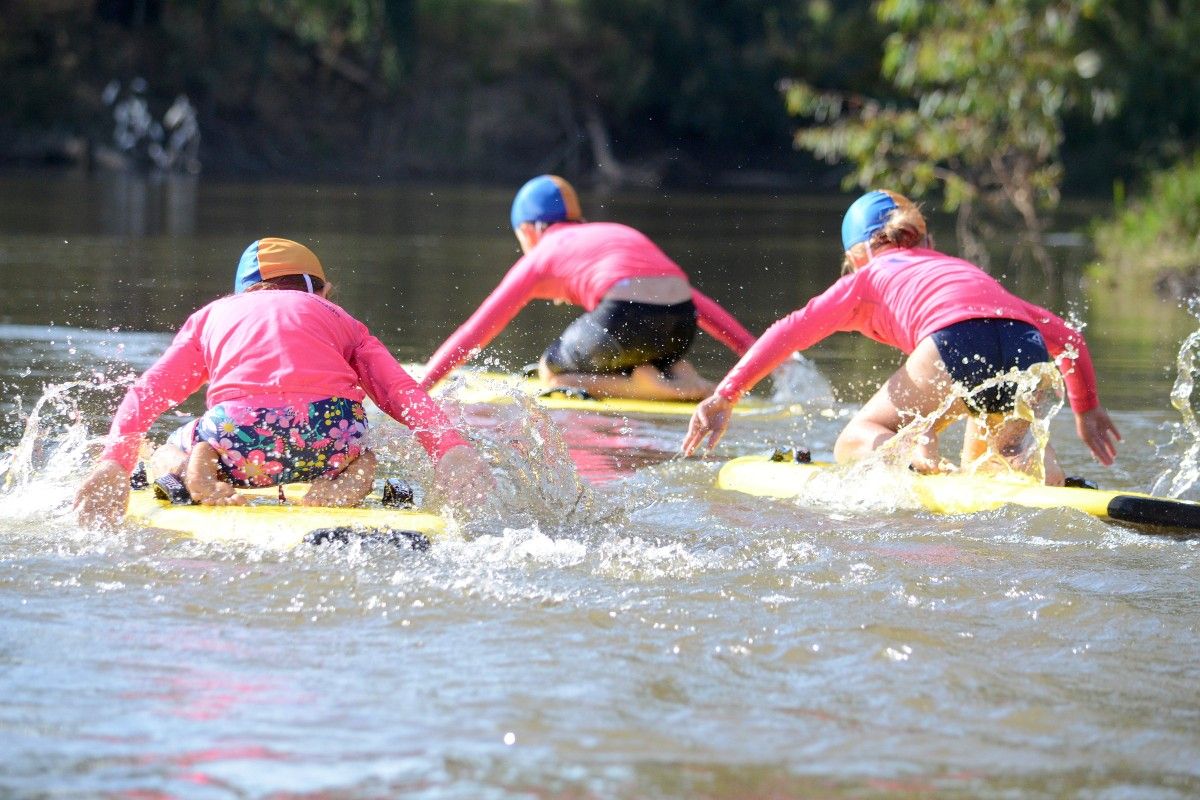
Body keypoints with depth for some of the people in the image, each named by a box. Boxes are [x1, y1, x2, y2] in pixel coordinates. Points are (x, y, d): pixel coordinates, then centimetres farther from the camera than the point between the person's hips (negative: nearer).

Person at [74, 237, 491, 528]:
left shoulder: (211, 315, 32)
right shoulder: (340, 319, 31)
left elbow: (145, 393, 17)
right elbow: (402, 392, 13)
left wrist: (114, 463, 6)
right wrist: (449, 447, 0)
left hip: (241, 434, 0)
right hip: (329, 436, 0)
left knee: (164, 459, 34)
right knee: (362, 457, 37)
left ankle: (198, 472, -3)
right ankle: (351, 481, 0)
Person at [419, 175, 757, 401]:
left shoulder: (539, 257, 21)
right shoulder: (620, 234, 35)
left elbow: (475, 332, 21)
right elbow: (701, 305, 31)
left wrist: (418, 388, 27)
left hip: (626, 317, -6)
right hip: (682, 323, 6)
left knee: (551, 369, 21)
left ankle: (643, 383, -3)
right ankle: (682, 375, 6)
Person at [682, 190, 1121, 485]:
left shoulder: (868, 278, 29)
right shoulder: (964, 270, 40)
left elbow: (790, 330, 17)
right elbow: (1069, 339, 39)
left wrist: (725, 395, 16)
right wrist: (1087, 409, 51)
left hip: (957, 340, -4)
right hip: (1027, 351, 4)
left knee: (856, 443, 16)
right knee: (981, 467, 31)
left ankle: (914, 460, -18)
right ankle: (1030, 456, -3)